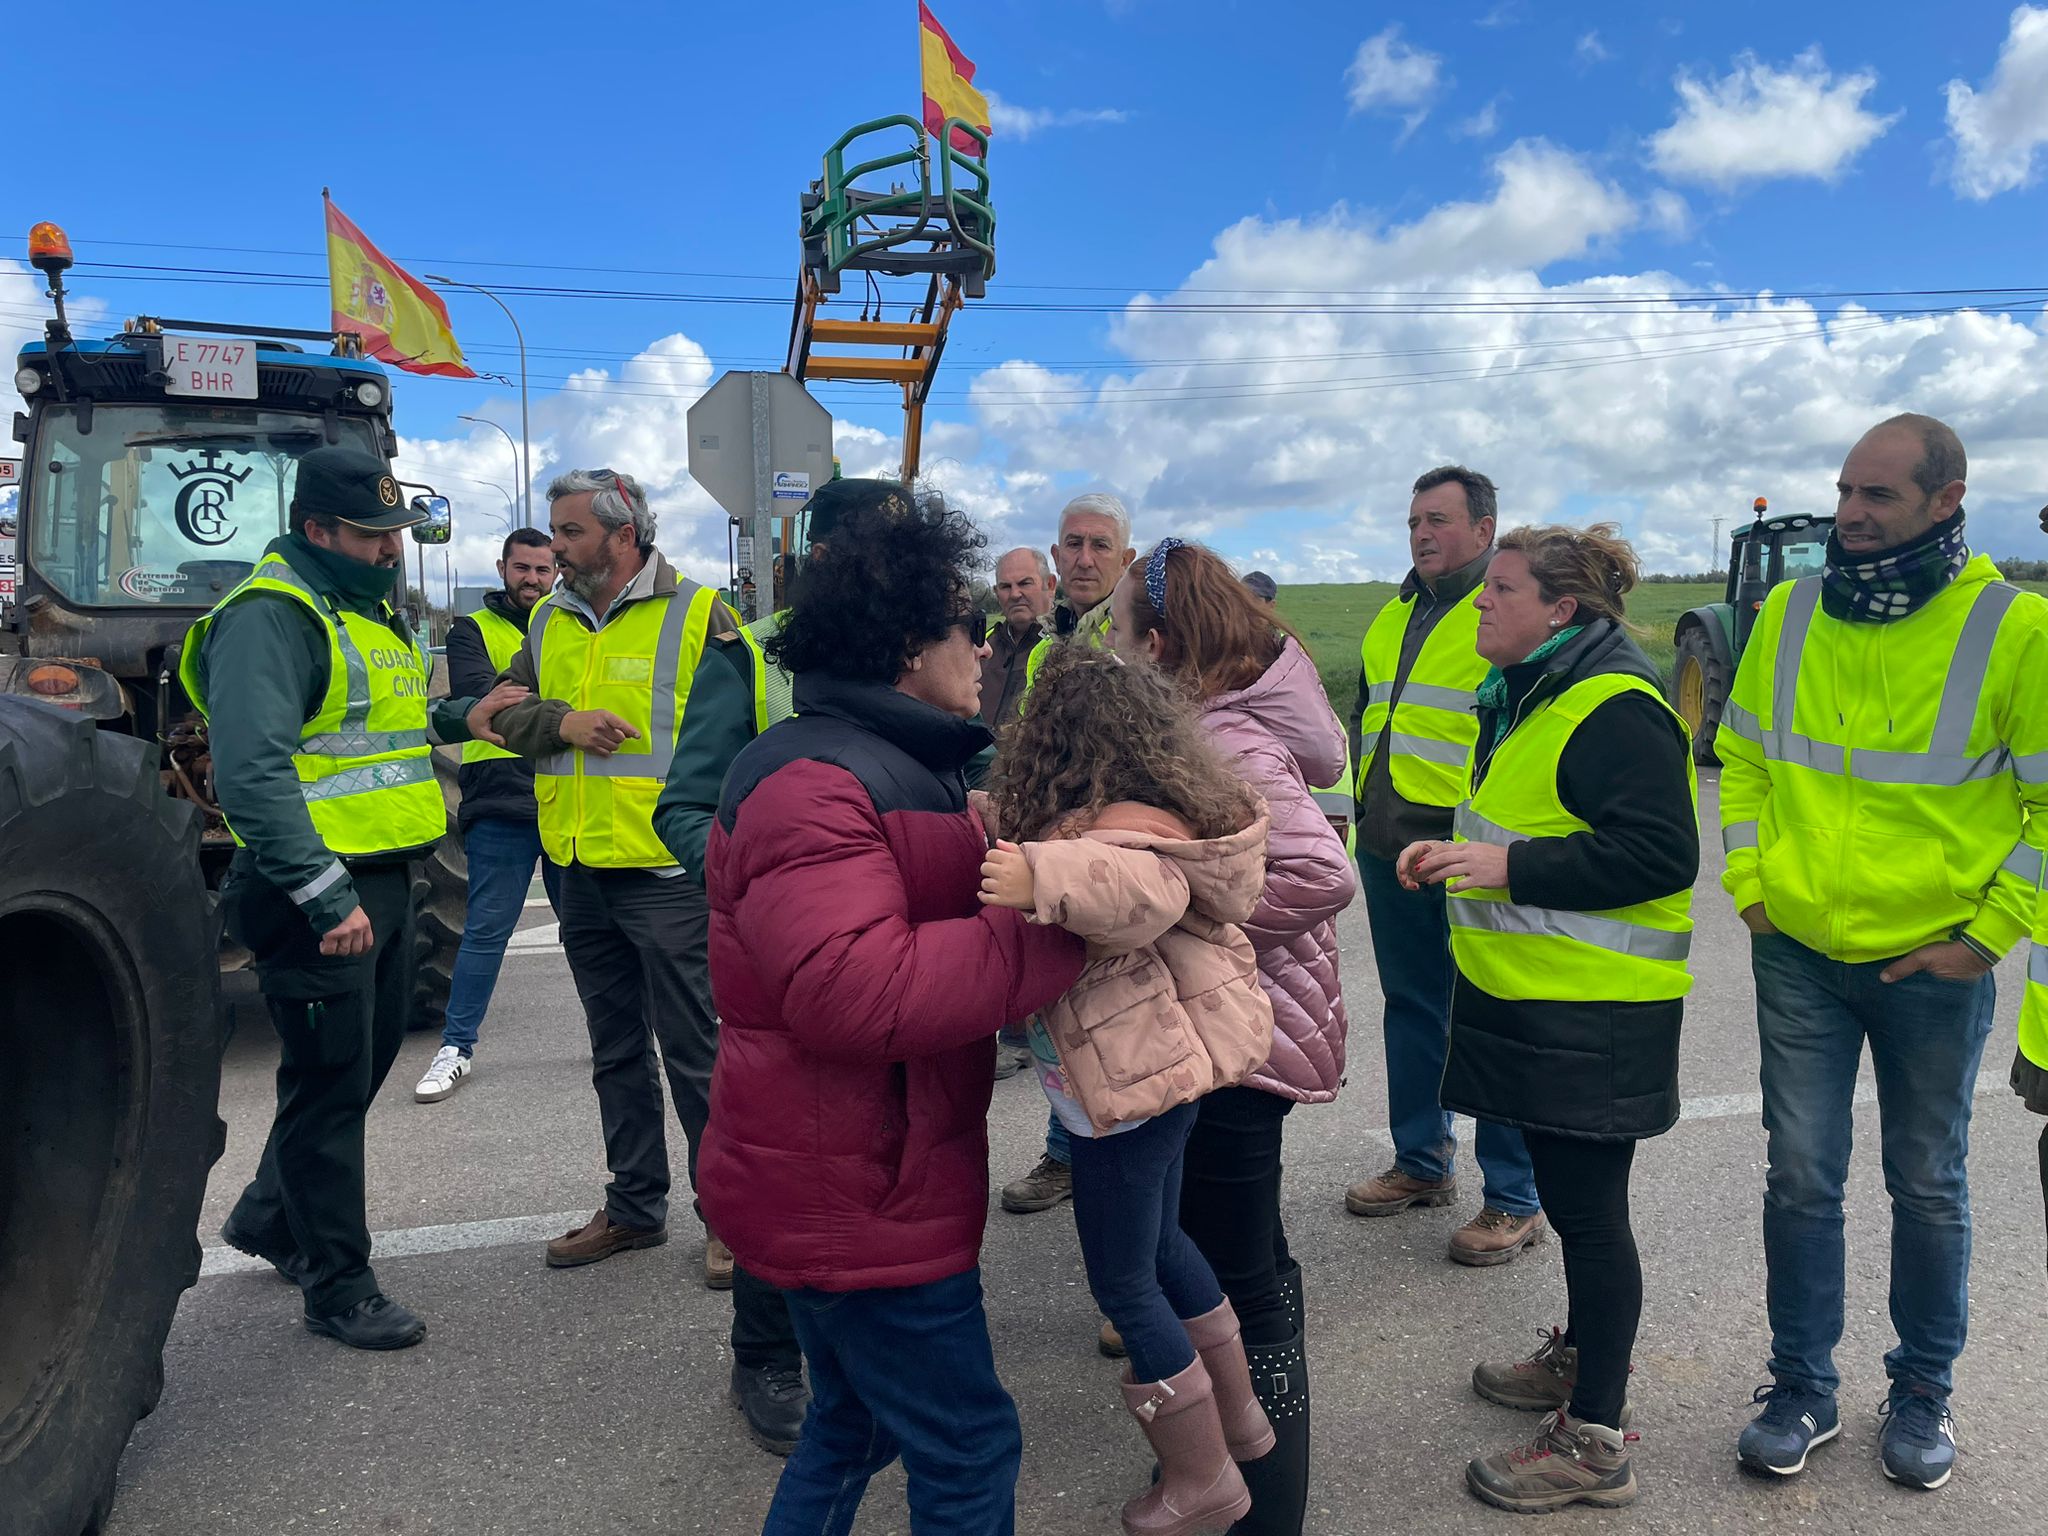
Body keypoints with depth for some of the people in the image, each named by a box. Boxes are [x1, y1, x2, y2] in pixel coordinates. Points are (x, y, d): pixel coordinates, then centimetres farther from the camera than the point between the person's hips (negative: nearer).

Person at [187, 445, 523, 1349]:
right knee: (332, 1079, 1)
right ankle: (337, 1286, 16)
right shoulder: (270, 616, -17)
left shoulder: (369, 611, 15)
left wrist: (452, 719, 8)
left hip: (382, 880, 10)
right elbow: (253, 771, -26)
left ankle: (269, 1217, 41)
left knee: (366, 1060, 20)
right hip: (317, 892, -10)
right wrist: (326, 896, -30)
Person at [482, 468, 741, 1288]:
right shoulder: (549, 622, 12)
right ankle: (635, 1206, 31)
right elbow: (507, 713, 12)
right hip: (581, 873, 7)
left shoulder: (697, 612, -7)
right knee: (615, 1051, 17)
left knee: (694, 1049, 0)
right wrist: (562, 723, -9)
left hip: (668, 872, -6)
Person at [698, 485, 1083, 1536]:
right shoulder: (813, 784, -23)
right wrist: (1054, 933, -30)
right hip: (853, 1196, -10)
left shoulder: (896, 767, 14)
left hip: (858, 1179, 10)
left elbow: (935, 911, 21)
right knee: (968, 1448, 4)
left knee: (855, 1424, 25)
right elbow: (858, 991, -34)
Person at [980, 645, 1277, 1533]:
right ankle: (1237, 1416, 42)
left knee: (1123, 1283, 5)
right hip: (1162, 1065, 10)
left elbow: (1146, 888, -47)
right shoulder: (1143, 811, 6)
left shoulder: (1125, 827, -24)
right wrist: (1012, 838, 18)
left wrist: (1045, 877, -59)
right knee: (1159, 1246, 26)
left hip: (1134, 1085, -10)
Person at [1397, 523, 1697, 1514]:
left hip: (1591, 1014, -10)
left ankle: (1593, 1442, 12)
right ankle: (1582, 1358, 40)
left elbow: (1660, 854, -25)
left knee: (1587, 1210, 0)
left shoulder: (1615, 709, -18)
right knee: (1568, 1194, 22)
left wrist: (1508, 865, -25)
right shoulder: (1527, 697, 14)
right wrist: (1457, 851, 10)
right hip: (1529, 996, 10)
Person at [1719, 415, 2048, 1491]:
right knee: (1801, 1178, 8)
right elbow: (1742, 756, 11)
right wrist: (1749, 886, 3)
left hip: (1934, 963, -2)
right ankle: (1802, 1390, 24)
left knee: (1928, 1186, 14)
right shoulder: (1788, 615, 0)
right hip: (1798, 956, 2)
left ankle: (1922, 1392, 33)